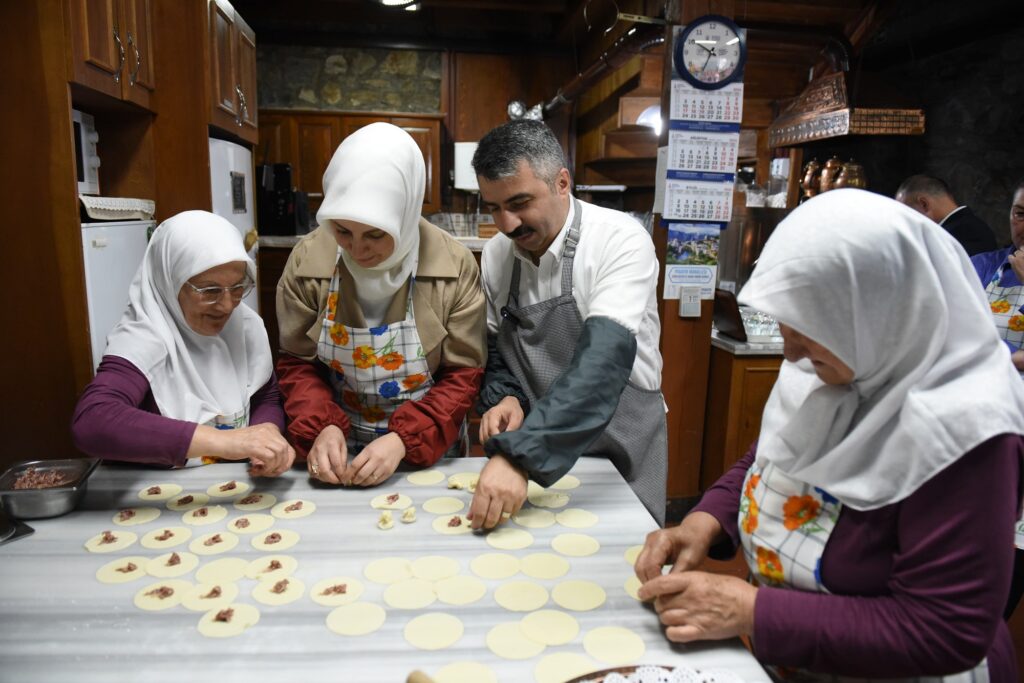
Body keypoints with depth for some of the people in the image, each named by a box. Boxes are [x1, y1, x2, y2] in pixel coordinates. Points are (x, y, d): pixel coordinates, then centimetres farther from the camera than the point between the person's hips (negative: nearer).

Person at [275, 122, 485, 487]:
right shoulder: (307, 259, -10)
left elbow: (463, 374, -9)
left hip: (428, 449, -1)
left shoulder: (453, 266, -14)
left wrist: (404, 440, -20)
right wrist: (321, 427, -17)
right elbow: (297, 364, 0)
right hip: (340, 447, 1)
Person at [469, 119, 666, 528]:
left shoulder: (620, 241, -21)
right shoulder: (495, 255, -3)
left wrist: (519, 455, -40)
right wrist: (503, 397, -13)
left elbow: (604, 359, -32)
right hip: (536, 453, 4)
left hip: (620, 450, -4)